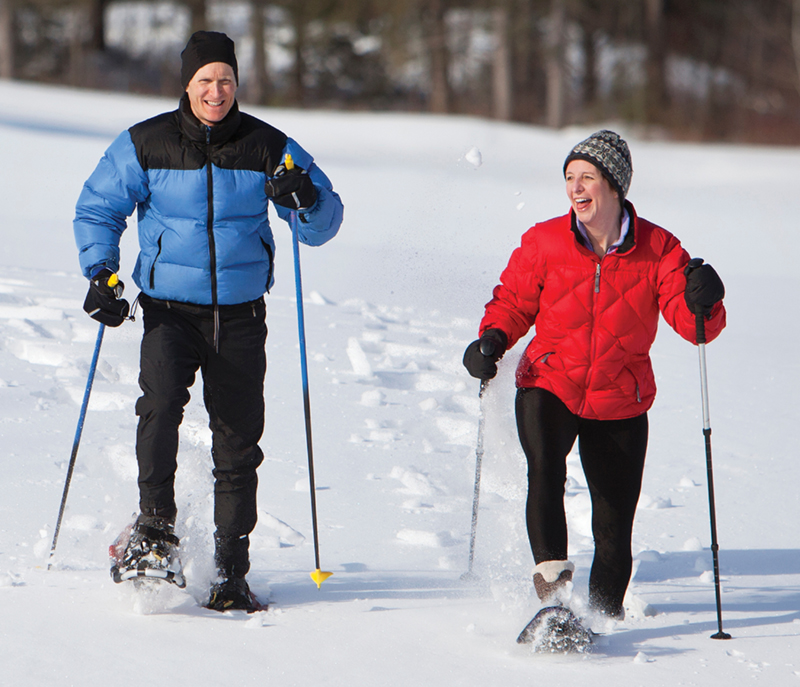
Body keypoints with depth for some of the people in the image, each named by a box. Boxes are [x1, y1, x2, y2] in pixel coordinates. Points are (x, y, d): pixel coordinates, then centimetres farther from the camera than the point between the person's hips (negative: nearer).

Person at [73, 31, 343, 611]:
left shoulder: (269, 148, 0)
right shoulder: (145, 144, -2)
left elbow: (325, 224, 1)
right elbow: (98, 210, 9)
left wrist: (306, 200, -22)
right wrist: (101, 274, -5)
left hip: (240, 316, 1)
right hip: (169, 311, -1)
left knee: (238, 443, 1)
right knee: (161, 400, -28)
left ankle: (231, 569, 10)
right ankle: (155, 529, -18)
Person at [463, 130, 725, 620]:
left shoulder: (657, 249, -6)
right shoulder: (544, 242, -5)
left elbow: (691, 324, -9)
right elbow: (514, 301, 7)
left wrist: (702, 305, -32)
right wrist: (493, 339, -12)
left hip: (621, 401, 1)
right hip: (550, 385, 0)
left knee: (614, 527, 4)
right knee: (545, 470, -31)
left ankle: (605, 612, 27)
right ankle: (551, 578, -25)